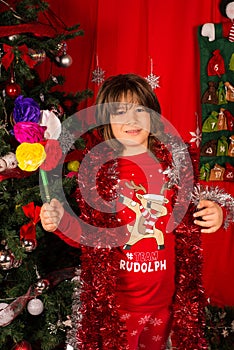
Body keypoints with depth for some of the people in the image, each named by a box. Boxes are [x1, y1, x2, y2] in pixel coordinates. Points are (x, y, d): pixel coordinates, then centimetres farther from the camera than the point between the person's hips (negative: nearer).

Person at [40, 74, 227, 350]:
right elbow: (88, 233, -7)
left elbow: (184, 218, 7)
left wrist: (213, 215, -12)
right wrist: (61, 222, -26)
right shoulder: (97, 167, -10)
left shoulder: (171, 160, -4)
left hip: (162, 294, 3)